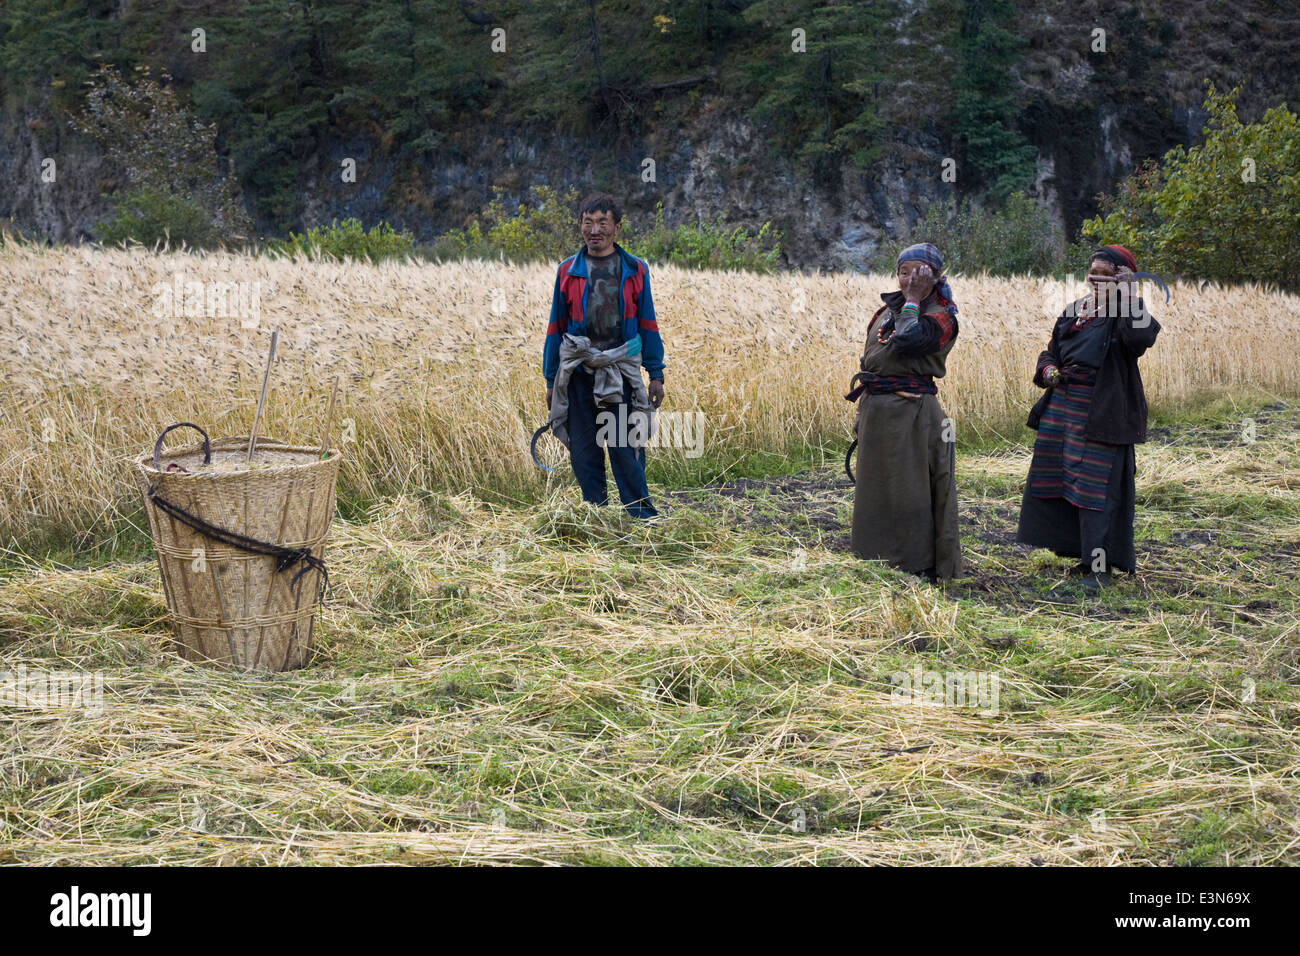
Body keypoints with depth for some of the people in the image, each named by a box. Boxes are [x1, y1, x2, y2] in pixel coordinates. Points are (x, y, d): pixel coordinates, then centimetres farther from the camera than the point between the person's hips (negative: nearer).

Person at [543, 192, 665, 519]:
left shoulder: (635, 270, 6)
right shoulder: (568, 271, 7)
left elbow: (648, 325, 8)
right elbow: (556, 327, 11)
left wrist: (656, 374, 3)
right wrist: (551, 381, 9)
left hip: (621, 372, -1)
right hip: (578, 372, 2)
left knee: (627, 450, -6)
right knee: (584, 454, 4)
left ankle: (642, 519, 2)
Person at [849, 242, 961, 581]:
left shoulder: (941, 317, -8)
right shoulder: (886, 311, 14)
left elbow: (907, 342, -27)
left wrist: (913, 299, -16)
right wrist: (863, 413, 19)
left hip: (912, 413, -7)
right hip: (877, 412, 8)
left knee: (912, 489, -4)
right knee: (877, 487, 14)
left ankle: (924, 565, 5)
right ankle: (882, 558, 27)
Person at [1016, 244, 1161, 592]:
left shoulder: (1126, 316, -6)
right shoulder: (1074, 311, 13)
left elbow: (1143, 337, -29)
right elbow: (1051, 351, 22)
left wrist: (1126, 295, -21)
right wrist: (1048, 370, 0)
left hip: (1101, 416, -7)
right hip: (1062, 411, 7)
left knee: (1096, 487, -8)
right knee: (1055, 482, 10)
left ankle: (1099, 566, -2)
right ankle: (1084, 553, 23)